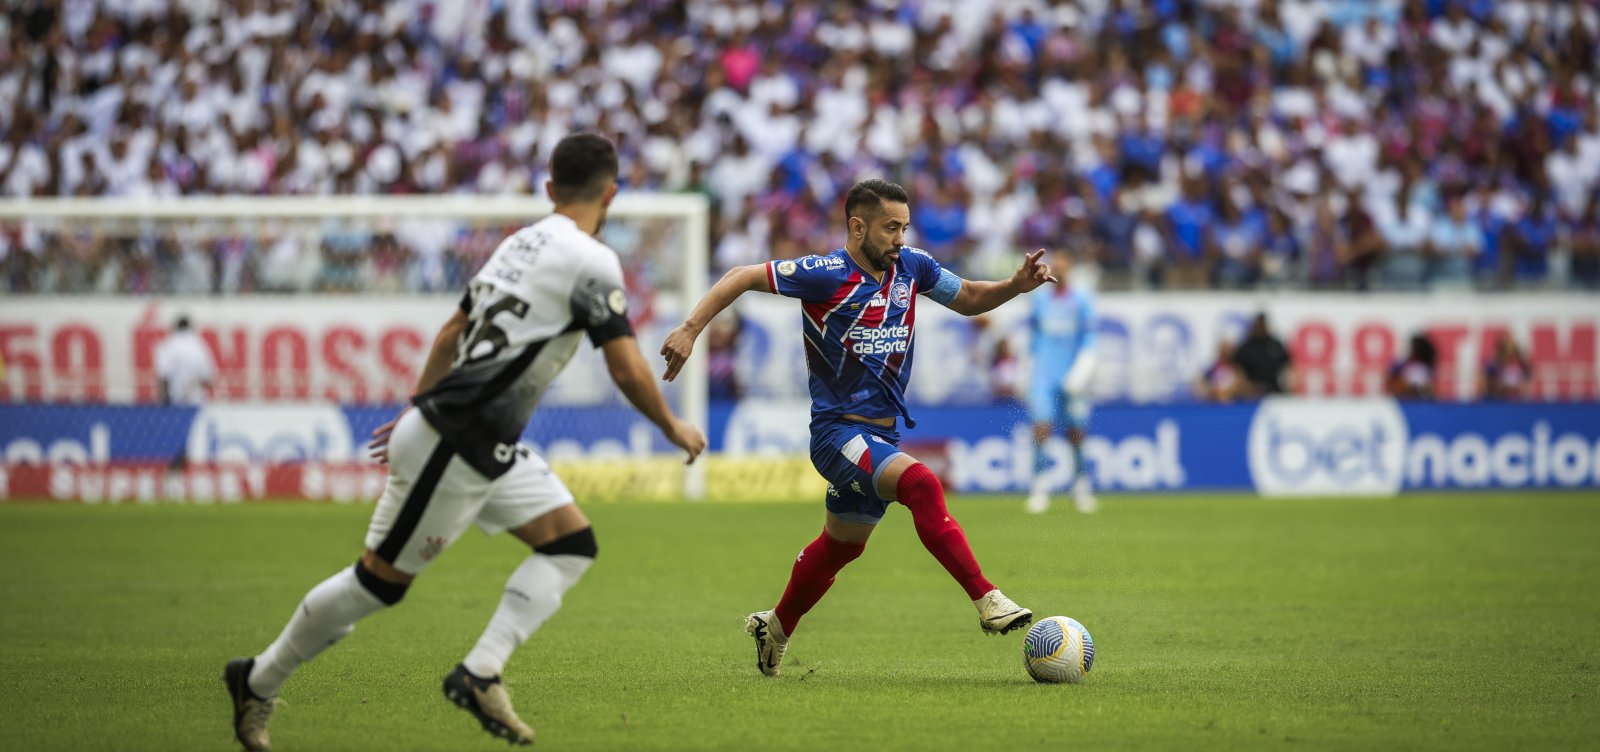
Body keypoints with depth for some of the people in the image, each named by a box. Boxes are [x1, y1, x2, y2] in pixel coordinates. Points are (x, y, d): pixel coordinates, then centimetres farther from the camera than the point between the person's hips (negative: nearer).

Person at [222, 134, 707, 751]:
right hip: (456, 447, -9)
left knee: (572, 544, 6)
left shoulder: (520, 242, 12)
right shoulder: (591, 263, -15)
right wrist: (674, 430, -1)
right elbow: (627, 370, -17)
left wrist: (420, 409, 30)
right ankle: (258, 682, 14)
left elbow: (451, 333, 21)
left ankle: (480, 674, -3)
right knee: (380, 580, 1)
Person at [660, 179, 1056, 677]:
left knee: (841, 545, 20)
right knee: (921, 484, -30)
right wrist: (690, 330, -19)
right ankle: (987, 602, -34)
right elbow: (742, 277, -10)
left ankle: (775, 629, 42)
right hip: (838, 430, -8)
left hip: (882, 436, 8)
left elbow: (968, 300, 17)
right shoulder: (828, 276, -14)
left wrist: (1017, 285, -2)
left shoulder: (911, 267, 3)